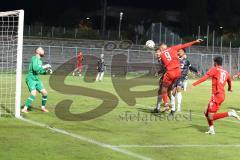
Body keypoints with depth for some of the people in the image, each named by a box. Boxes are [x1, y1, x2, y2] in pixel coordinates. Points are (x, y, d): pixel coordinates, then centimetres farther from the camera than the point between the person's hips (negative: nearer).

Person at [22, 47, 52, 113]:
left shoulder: (40, 60, 14)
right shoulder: (34, 58, -12)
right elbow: (35, 68, -27)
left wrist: (46, 71, 8)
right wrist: (44, 67, -19)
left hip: (37, 79, 9)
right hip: (31, 78, -9)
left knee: (44, 93, 7)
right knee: (33, 93, -24)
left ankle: (43, 107, 28)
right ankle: (25, 109, -19)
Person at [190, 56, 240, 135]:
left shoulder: (214, 70, -3)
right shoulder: (226, 72, 17)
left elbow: (204, 77, -16)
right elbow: (229, 81, 36)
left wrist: (194, 84, -23)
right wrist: (229, 88, 58)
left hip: (217, 95, -8)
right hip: (222, 95, 8)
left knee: (211, 117, -11)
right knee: (206, 112, 17)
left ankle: (230, 113, -18)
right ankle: (211, 129, 12)